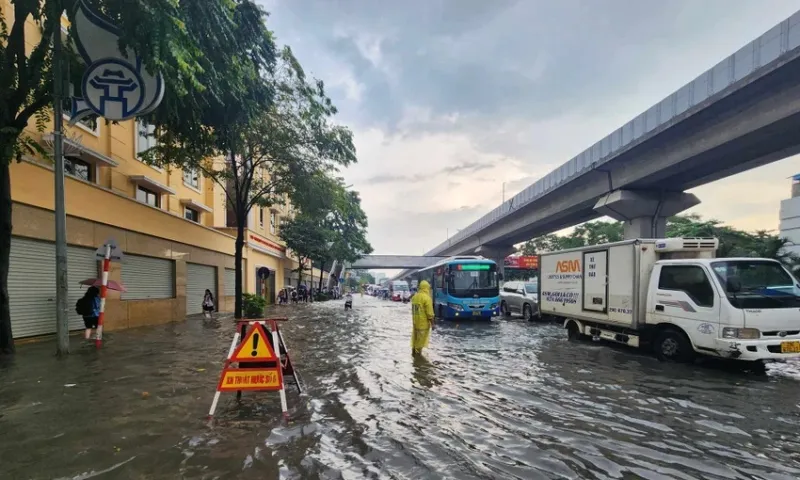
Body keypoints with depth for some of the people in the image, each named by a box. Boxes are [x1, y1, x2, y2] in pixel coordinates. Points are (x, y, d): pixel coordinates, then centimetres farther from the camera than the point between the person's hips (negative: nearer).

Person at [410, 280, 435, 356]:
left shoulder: (414, 296, 7)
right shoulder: (427, 298, -17)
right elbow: (429, 312, -17)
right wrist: (432, 323, -10)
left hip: (415, 320, 7)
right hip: (423, 322, -7)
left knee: (415, 337, 18)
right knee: (421, 338, 2)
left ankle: (414, 351, 27)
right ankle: (418, 352, 7)